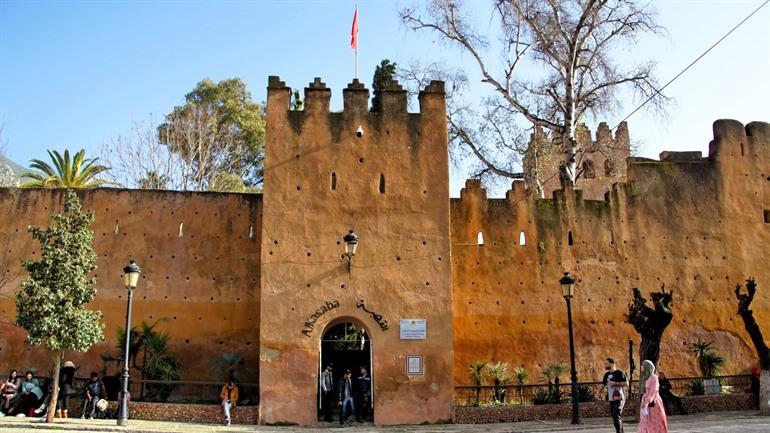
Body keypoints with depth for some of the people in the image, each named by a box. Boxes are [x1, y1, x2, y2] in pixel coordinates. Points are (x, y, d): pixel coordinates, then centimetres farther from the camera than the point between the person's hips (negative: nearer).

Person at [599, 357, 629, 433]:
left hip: (619, 399, -7)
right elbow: (603, 384, 19)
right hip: (611, 399, 7)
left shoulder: (620, 373, -7)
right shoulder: (607, 374, 14)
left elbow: (626, 384, -13)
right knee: (613, 416, 10)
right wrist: (600, 390, 0)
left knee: (616, 416, -16)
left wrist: (615, 383, -19)